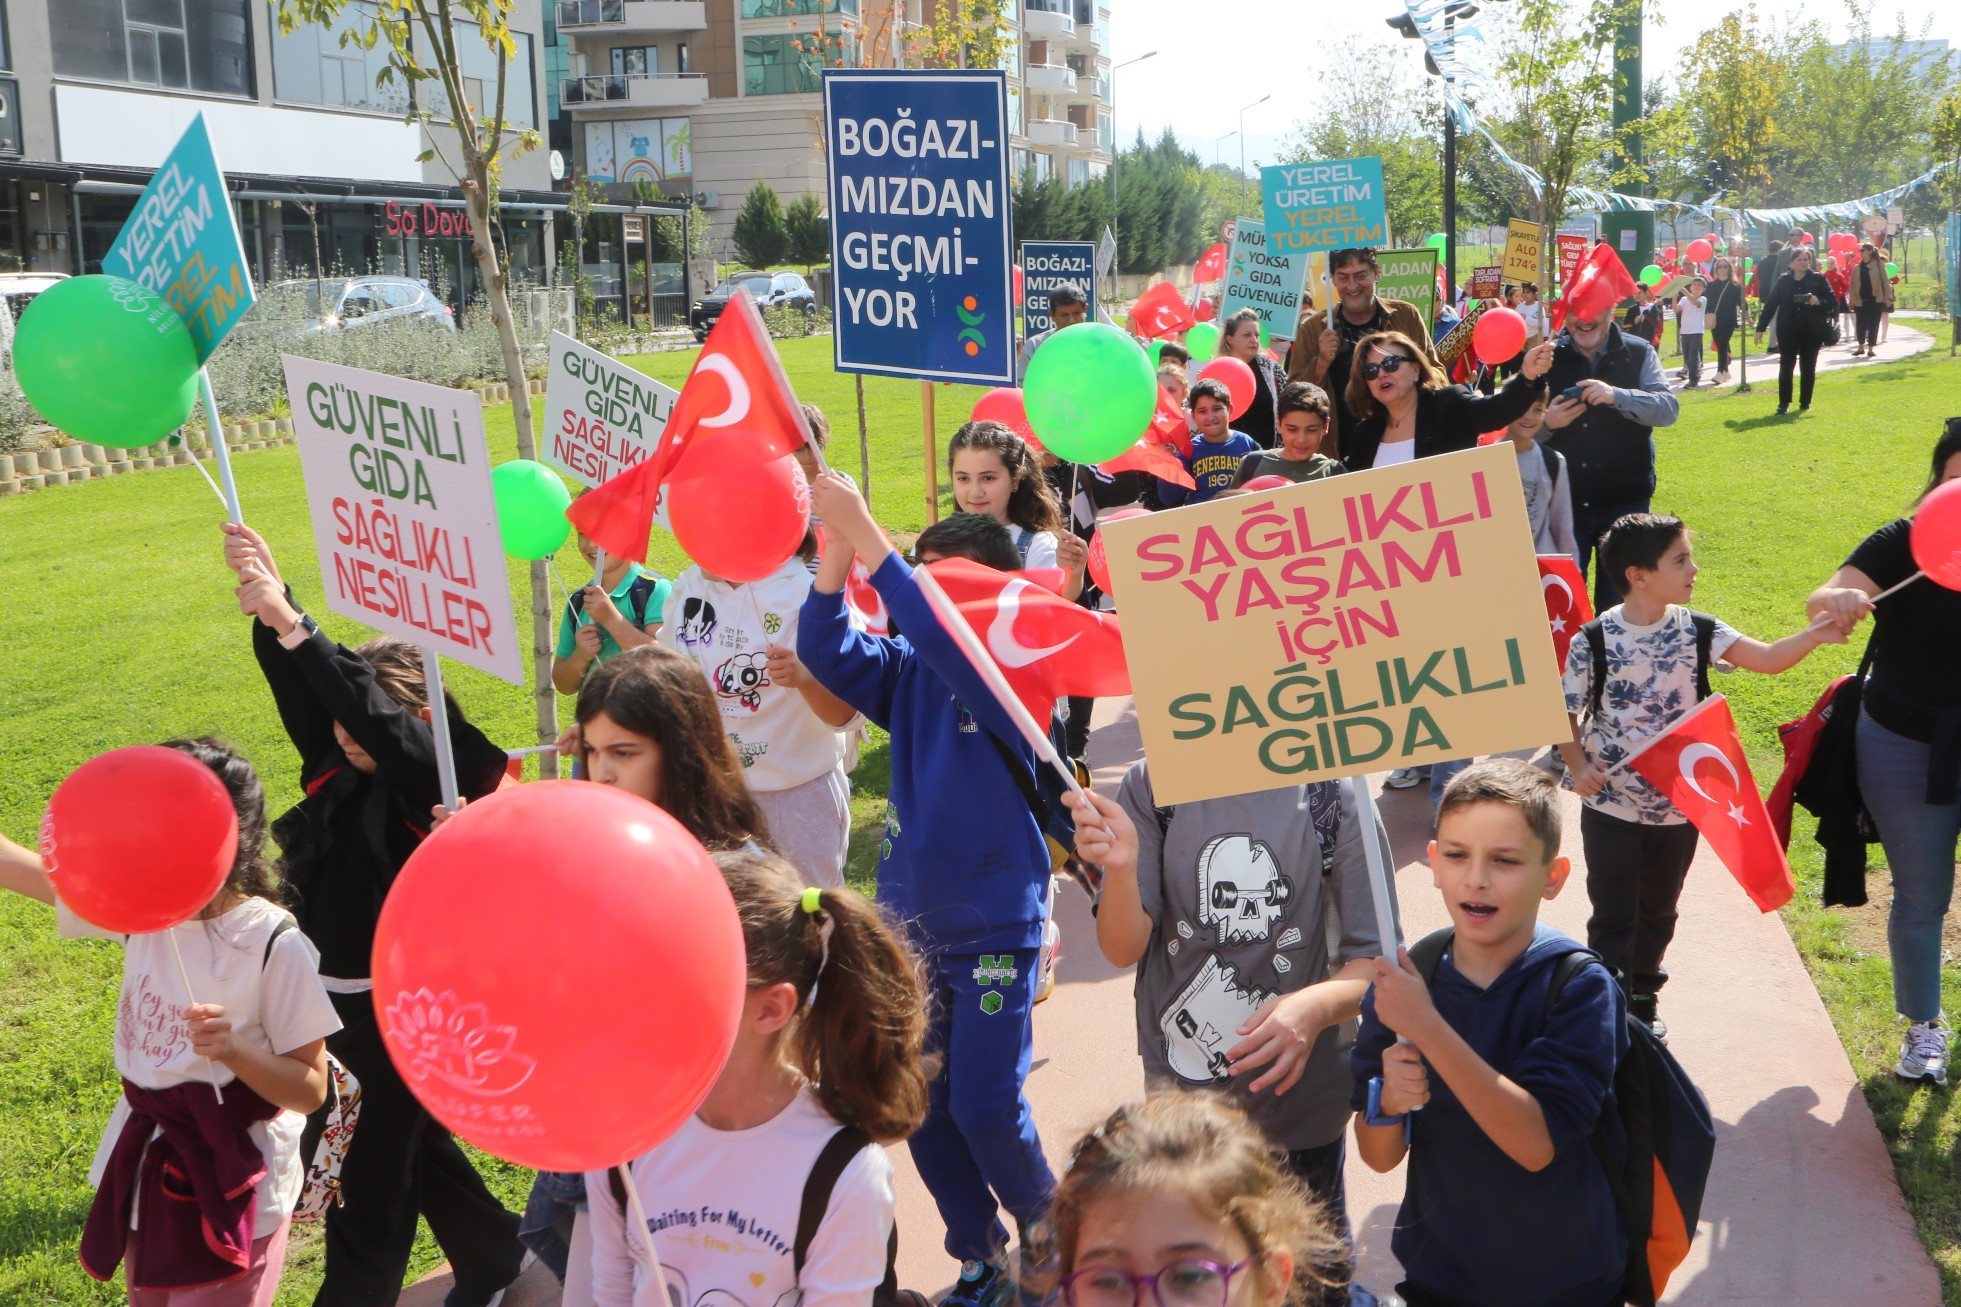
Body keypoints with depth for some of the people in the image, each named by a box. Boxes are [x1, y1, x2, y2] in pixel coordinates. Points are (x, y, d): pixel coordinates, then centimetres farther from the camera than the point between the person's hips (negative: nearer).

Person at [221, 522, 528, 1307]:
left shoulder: (434, 779, -19)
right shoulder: (335, 763, 0)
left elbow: (374, 715, -35)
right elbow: (299, 685, -12)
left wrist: (294, 625, -38)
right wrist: (265, 610, -29)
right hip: (337, 996, 9)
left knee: (375, 1180, 2)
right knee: (418, 1147, 25)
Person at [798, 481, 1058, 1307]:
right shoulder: (910, 669, 2)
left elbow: (943, 636, -33)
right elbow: (829, 656, -11)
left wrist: (867, 535, -35)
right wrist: (836, 554, -24)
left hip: (994, 924, -5)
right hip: (909, 921, 6)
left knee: (985, 1107, -4)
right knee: (923, 1109, 11)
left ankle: (1046, 1230, 27)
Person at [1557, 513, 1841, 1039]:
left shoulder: (1697, 631, -5)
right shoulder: (1593, 641, -13)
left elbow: (1767, 659, -14)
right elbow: (1565, 713, -7)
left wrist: (1815, 634, -31)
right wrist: (1577, 766, -22)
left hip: (1679, 804, 4)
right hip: (1611, 805, -4)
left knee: (1658, 912, 20)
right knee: (1613, 918, 0)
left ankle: (1641, 997, 41)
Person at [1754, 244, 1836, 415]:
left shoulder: (1818, 279, 0)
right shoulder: (1783, 281, 2)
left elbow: (1832, 302, -1)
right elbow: (1770, 304, 2)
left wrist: (1818, 302, -22)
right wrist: (1760, 328, -1)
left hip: (1811, 331, 0)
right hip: (1788, 331, 0)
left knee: (1808, 368, 6)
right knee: (1786, 367, -3)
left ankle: (1805, 403, 16)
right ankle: (1783, 404, 2)